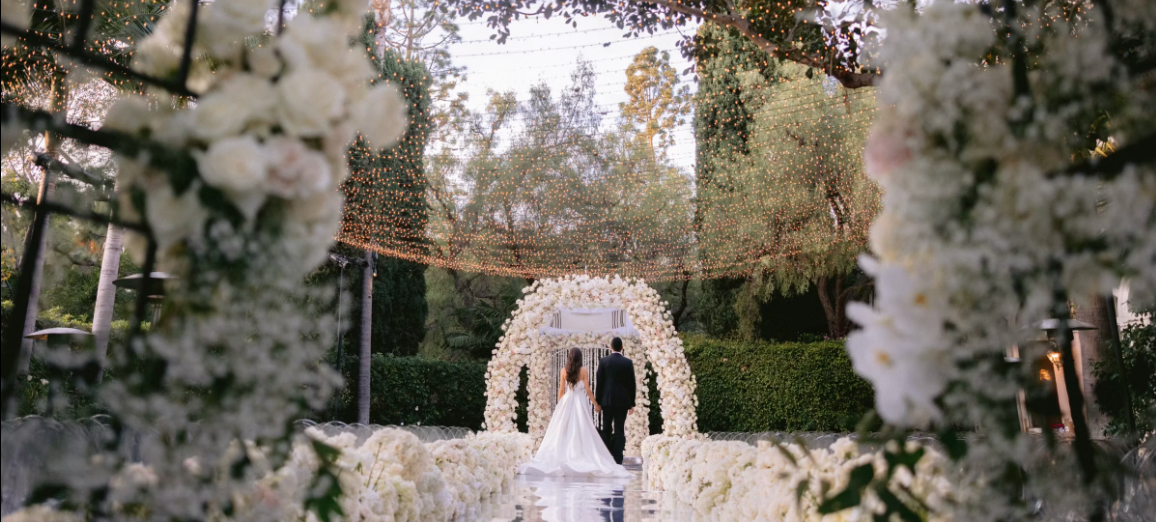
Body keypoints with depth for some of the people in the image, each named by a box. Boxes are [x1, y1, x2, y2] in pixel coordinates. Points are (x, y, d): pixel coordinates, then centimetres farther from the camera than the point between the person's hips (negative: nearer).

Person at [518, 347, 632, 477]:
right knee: (582, 432, 1)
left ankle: (562, 459, 2)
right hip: (580, 403, -2)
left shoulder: (564, 370, 1)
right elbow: (587, 390, -5)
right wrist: (596, 404, 5)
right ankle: (581, 457, -4)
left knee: (563, 432, 5)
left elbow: (561, 390, 4)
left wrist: (560, 405, 15)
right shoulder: (583, 371, -4)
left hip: (566, 402, 2)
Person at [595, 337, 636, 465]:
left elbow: (599, 382, -1)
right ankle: (617, 461, -3)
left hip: (607, 400, 1)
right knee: (619, 431, 0)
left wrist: (598, 401, 6)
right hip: (622, 401, -1)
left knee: (606, 430, 11)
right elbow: (632, 384, -1)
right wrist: (632, 403, 6)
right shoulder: (628, 362, -2)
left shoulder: (603, 361, -1)